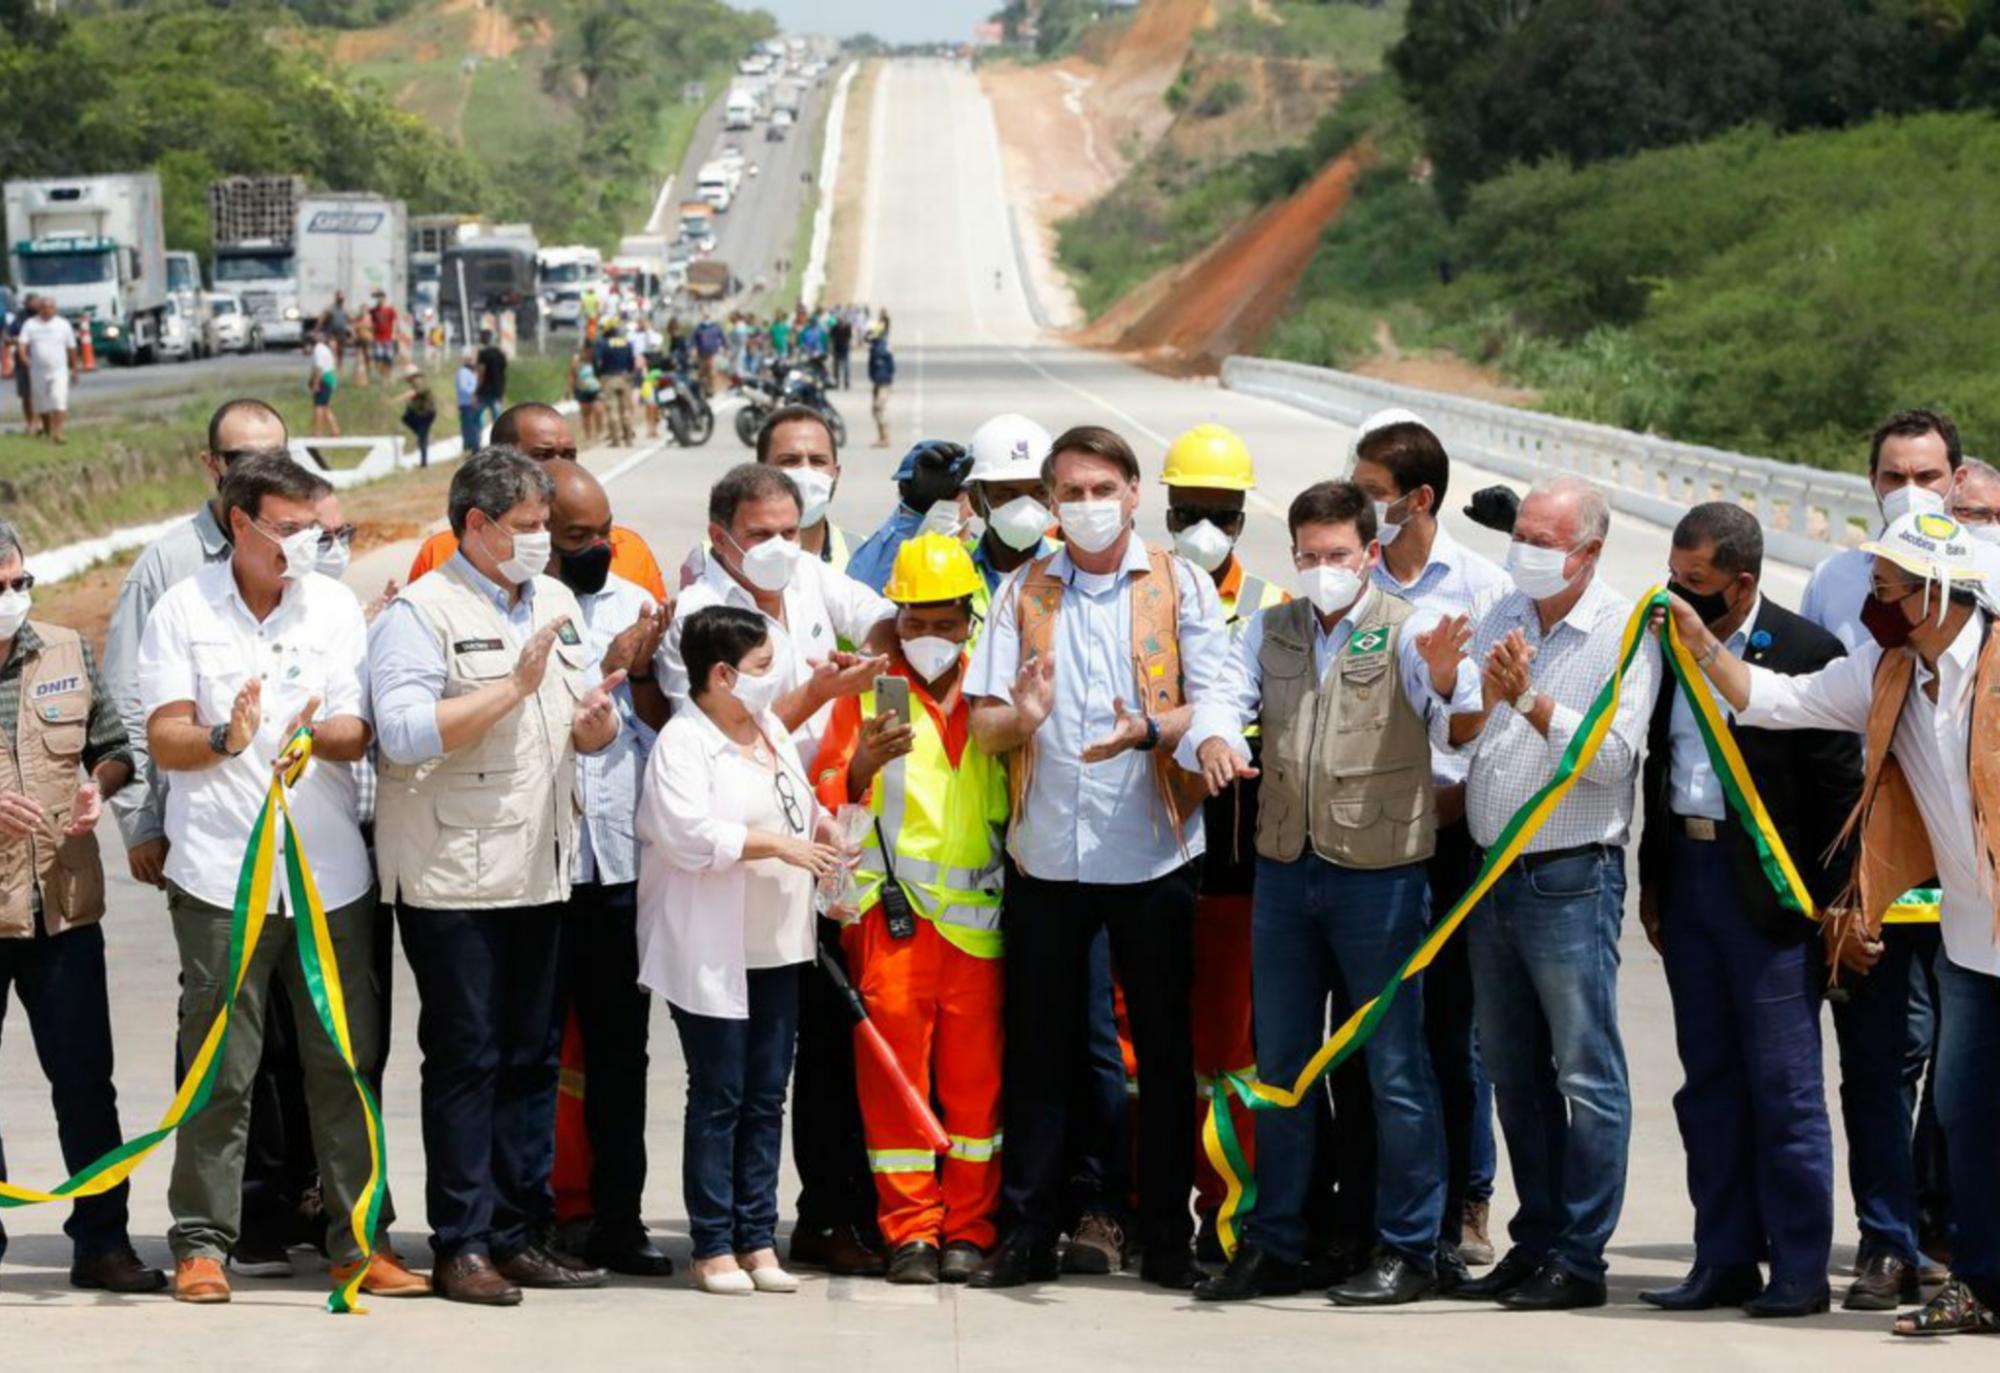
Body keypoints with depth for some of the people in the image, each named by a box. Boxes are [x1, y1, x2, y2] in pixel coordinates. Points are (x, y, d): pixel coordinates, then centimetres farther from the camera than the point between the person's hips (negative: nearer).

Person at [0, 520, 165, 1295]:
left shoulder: (68, 654, 9)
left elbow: (114, 748, 16)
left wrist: (98, 787, -5)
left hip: (63, 904, 3)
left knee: (85, 1079, 5)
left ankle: (101, 1240, 12)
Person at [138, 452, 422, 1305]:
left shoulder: (336, 607, 9)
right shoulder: (184, 611, 2)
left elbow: (359, 733, 3)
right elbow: (164, 741, -3)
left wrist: (319, 735, -20)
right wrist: (223, 738, -23)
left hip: (331, 872, 3)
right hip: (221, 873, -2)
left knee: (346, 1062, 3)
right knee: (219, 1070, -2)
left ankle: (357, 1240, 10)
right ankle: (202, 1244, 6)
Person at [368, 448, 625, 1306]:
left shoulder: (557, 604, 15)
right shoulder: (421, 613, -8)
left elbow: (593, 729, 19)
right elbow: (406, 732, -20)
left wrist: (596, 718, -5)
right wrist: (514, 687, -20)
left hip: (539, 870, 7)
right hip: (451, 875, -7)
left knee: (532, 1056, 9)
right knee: (465, 1058, -5)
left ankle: (522, 1235, 15)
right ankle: (463, 1245, -1)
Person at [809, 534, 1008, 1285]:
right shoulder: (869, 692, 6)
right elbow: (823, 799, -3)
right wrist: (862, 767, -20)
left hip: (977, 914, 2)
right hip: (892, 914, -2)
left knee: (976, 1074, 1)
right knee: (893, 1072, -3)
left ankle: (969, 1227, 10)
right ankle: (910, 1231, 3)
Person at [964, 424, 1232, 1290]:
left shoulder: (1180, 587, 3)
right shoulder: (1023, 593, 8)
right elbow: (982, 724, 3)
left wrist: (1148, 730, -24)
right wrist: (1020, 718, -19)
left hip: (1152, 853, -2)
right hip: (1045, 853, 2)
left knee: (1165, 1051, 4)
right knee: (1038, 1049, 5)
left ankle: (1167, 1239, 12)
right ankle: (1029, 1233, 12)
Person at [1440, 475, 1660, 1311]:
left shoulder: (1624, 635, -6)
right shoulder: (1498, 620, 12)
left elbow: (1611, 754, -16)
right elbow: (1452, 736, 10)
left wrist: (1530, 701, -21)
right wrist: (1482, 698, -10)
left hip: (1572, 879, -7)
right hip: (1493, 873, 7)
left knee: (1586, 1075, -3)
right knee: (1514, 1075, 12)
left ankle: (1580, 1259, 0)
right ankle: (1534, 1242, 21)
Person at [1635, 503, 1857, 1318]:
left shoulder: (1806, 654, -10)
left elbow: (1840, 790, -8)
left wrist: (1831, 905, -10)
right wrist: (1653, 879, 13)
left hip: (1772, 889, -6)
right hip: (1688, 876, 6)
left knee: (1785, 1087, -2)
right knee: (1710, 1082, 10)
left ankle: (1800, 1272, 4)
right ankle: (1724, 1261, 17)